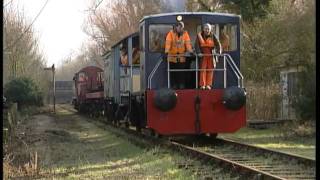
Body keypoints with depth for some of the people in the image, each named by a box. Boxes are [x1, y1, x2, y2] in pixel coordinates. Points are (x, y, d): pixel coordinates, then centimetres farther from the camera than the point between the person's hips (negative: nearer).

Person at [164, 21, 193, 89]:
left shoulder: (185, 33, 3)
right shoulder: (171, 33, -4)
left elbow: (188, 42, -6)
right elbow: (168, 42, -16)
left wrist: (190, 51, -21)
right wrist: (166, 52, -29)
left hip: (182, 57, 1)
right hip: (172, 56, -1)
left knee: (182, 72, 0)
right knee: (173, 72, 2)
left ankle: (182, 85, 8)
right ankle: (174, 85, 10)